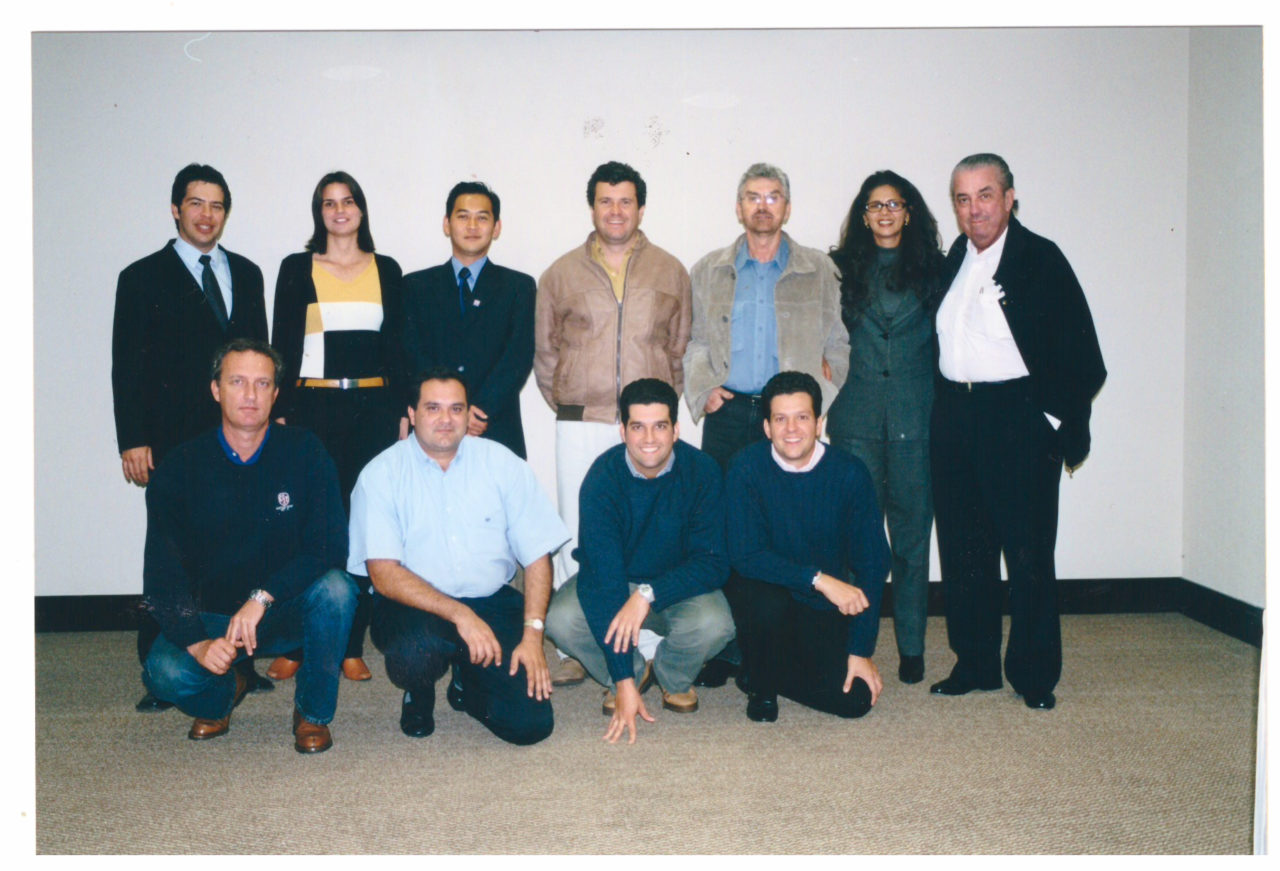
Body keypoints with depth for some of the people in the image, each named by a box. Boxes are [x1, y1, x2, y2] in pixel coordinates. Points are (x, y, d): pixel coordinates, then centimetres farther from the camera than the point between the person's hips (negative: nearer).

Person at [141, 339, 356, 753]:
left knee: (335, 589, -32)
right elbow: (161, 574, -7)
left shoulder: (303, 452, -8)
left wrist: (263, 596, -28)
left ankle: (313, 712, -6)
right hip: (209, 616, 1)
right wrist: (196, 641, -22)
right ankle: (222, 693, 11)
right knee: (166, 674, -28)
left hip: (288, 612, 0)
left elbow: (330, 548, -16)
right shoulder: (181, 466, -6)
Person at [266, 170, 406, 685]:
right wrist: (280, 412, -3)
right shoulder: (296, 269, 7)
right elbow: (283, 346, 5)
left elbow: (397, 346, 11)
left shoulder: (387, 270, 12)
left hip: (374, 407, 2)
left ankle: (351, 647, 8)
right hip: (313, 407, -1)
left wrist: (403, 411, 4)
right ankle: (295, 647, 6)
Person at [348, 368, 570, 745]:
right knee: (417, 652, -37)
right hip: (413, 606, -2)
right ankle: (419, 693, 4)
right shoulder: (381, 474, -4)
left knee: (530, 723, -14)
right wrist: (459, 614, -24)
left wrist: (532, 634, -11)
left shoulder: (503, 463, 1)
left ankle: (467, 684, 22)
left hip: (492, 602, 2)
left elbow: (538, 556, 0)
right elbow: (384, 575, -14)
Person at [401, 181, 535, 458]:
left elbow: (519, 357, -1)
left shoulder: (519, 287, 10)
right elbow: (413, 355, 2)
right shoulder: (416, 286, 13)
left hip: (497, 434, 0)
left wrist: (481, 411, -14)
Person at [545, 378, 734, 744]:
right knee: (560, 618, -29)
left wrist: (649, 595, -38)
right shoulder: (602, 477, -22)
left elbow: (712, 562, -20)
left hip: (678, 585, 0)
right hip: (615, 581, 0)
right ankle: (635, 672, 3)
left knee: (714, 624, -32)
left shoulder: (701, 472, -19)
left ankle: (675, 678, 5)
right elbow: (603, 573, -27)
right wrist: (624, 681, -32)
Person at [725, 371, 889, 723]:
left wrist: (861, 651, -10)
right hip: (763, 587, -2)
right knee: (767, 601, -36)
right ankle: (759, 685, -2)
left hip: (824, 611, 2)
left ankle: (773, 668, 16)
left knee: (856, 698, -15)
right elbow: (745, 555, -20)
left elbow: (872, 563, -7)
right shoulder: (747, 466, -14)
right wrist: (819, 579, -31)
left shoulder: (849, 473, -10)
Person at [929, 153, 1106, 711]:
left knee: (1028, 551, 1)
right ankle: (974, 664, 22)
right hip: (953, 417, 5)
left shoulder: (1040, 260, -4)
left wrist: (1061, 423, -11)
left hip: (1018, 418, -5)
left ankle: (1034, 674, 14)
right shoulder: (953, 261, 13)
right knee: (962, 550, 9)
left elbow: (1081, 359, -6)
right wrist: (943, 406, 6)